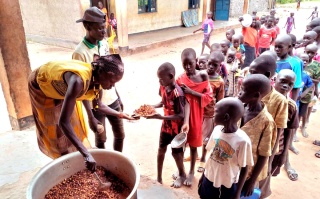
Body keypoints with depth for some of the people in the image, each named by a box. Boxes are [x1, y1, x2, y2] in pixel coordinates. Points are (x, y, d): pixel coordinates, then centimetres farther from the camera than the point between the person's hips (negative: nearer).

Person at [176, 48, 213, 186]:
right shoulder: (180, 79, -13)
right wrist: (185, 122, -32)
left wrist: (191, 91, -21)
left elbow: (209, 97, -10)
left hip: (197, 116, 0)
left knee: (193, 144, 13)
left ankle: (191, 171, 32)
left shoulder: (203, 75, -8)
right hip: (183, 116, 0)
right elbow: (186, 102, -21)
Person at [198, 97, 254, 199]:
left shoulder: (243, 140, -24)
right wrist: (203, 175, 12)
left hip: (228, 186, -4)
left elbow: (244, 168, -13)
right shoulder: (217, 129, -8)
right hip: (209, 179, 5)